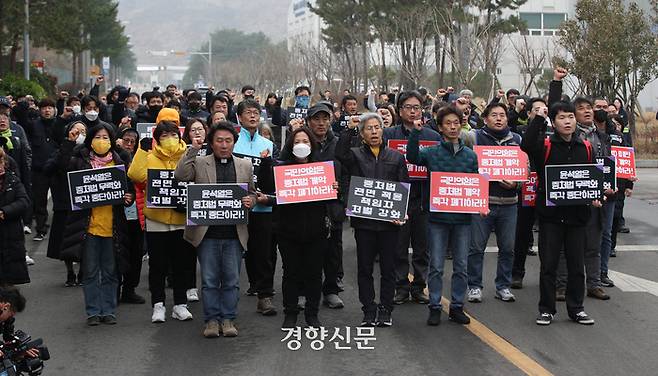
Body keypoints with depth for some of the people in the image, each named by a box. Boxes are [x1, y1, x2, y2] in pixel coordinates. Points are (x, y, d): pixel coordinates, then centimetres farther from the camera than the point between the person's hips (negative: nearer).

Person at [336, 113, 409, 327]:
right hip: (364, 222, 0)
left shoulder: (396, 158, 9)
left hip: (390, 221, 0)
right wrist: (349, 130, -20)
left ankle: (385, 311, 15)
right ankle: (369, 311, 13)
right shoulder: (355, 155, 6)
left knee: (388, 268, 6)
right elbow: (340, 153, -17)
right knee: (365, 268, 5)